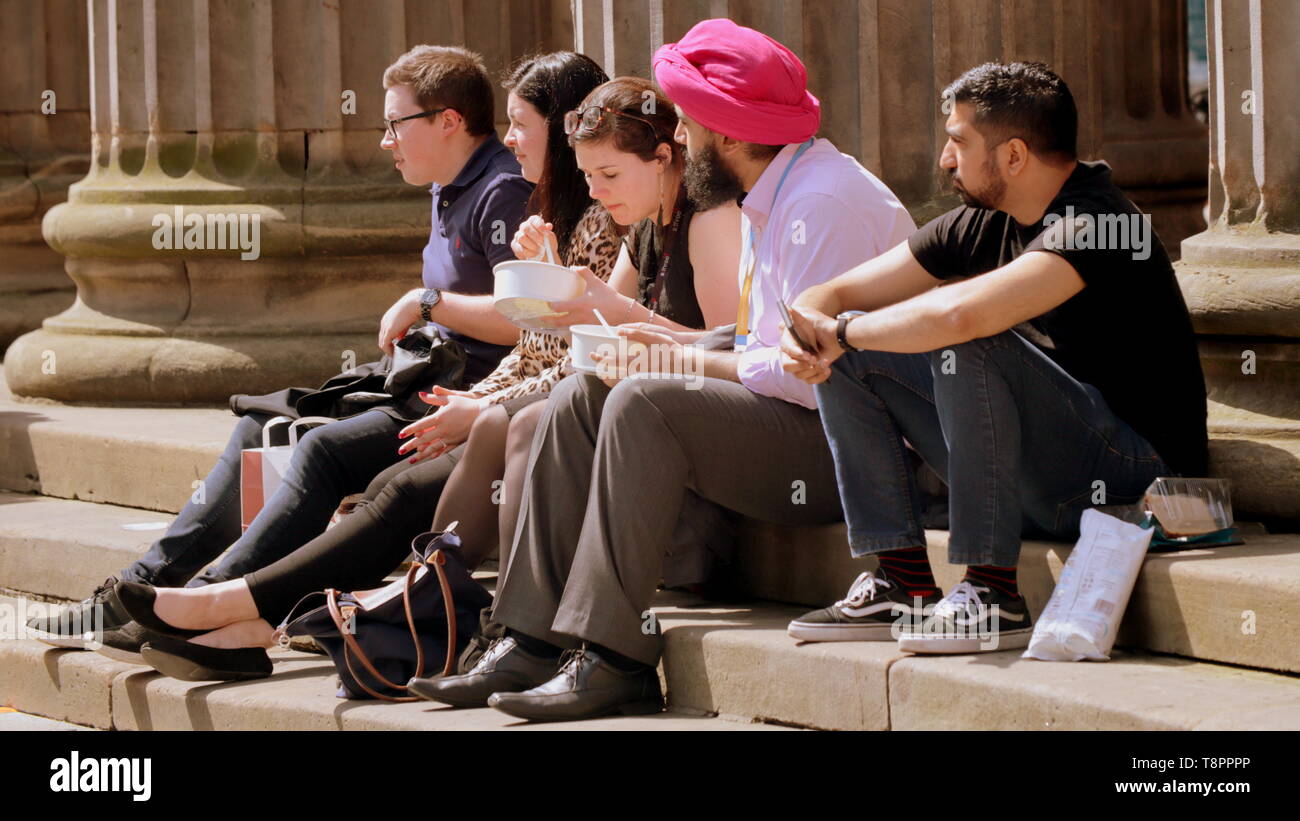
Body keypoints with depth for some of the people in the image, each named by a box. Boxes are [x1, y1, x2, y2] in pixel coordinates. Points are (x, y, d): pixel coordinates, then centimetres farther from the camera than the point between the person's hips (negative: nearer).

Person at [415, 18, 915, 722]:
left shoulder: (822, 201, -17)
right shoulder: (764, 200, 17)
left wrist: (694, 362, -11)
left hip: (841, 445, -11)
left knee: (641, 404, -26)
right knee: (578, 400, 2)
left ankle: (613, 662, -26)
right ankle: (534, 643, -6)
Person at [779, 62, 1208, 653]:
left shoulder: (1095, 226, -21)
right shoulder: (980, 225, 6)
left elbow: (958, 312, -37)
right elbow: (830, 296, 11)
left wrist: (844, 331, -21)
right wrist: (805, 337, -14)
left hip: (1133, 481, -9)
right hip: (1041, 489, 9)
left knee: (969, 347, -31)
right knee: (849, 358, 3)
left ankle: (993, 596, -25)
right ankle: (903, 585, -4)